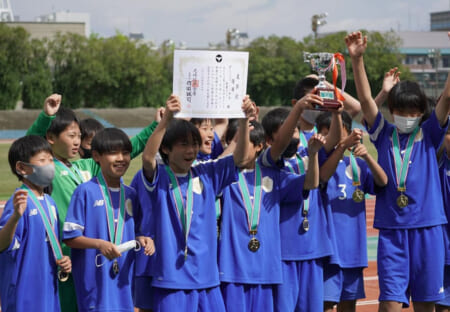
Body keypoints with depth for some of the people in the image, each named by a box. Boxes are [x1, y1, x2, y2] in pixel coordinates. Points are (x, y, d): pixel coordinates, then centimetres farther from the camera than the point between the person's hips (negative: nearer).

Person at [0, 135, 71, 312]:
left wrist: (62, 261, 4)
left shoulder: (49, 202, 12)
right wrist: (16, 216, -43)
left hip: (48, 291, 8)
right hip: (24, 296, -8)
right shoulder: (21, 201, -14)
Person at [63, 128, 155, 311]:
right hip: (95, 281, -6)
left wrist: (141, 240, -1)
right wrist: (99, 244, -21)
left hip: (124, 279, 6)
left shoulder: (130, 195, 12)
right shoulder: (85, 192, -6)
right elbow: (70, 236, -7)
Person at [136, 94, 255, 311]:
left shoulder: (206, 175, 8)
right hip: (172, 277, -4)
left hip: (206, 276, 4)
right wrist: (166, 119, -38)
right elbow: (147, 157, -25)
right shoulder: (159, 178, -5)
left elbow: (239, 157, 0)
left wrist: (244, 121, -17)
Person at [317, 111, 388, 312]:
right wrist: (343, 146, -39)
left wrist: (366, 156, -25)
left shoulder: (357, 164, 10)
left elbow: (382, 182, -7)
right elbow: (323, 176, -26)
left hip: (354, 247, 5)